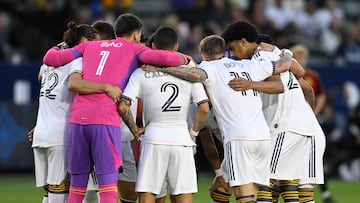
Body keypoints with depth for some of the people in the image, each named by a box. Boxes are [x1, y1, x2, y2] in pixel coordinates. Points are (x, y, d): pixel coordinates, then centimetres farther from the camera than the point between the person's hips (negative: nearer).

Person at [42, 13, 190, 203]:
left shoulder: (88, 46, 24)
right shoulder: (134, 50, 12)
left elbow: (51, 59, 23)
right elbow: (163, 58, -5)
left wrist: (56, 48, 46)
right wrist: (185, 59, 15)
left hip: (77, 118, 5)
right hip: (105, 120, -5)